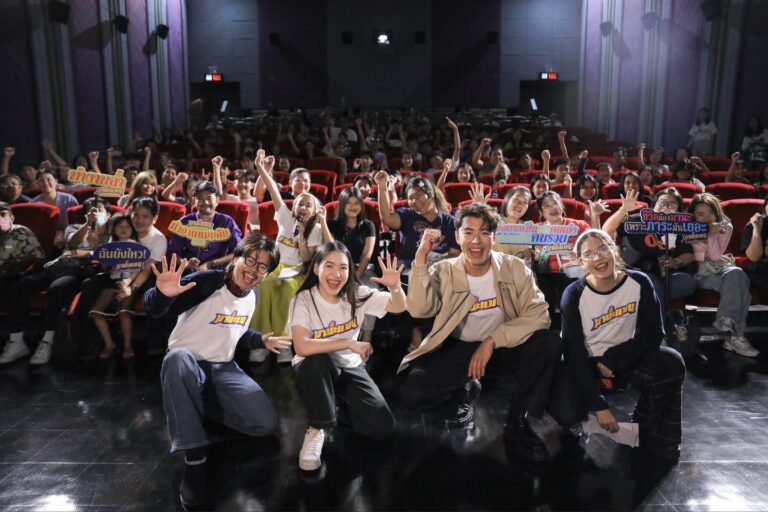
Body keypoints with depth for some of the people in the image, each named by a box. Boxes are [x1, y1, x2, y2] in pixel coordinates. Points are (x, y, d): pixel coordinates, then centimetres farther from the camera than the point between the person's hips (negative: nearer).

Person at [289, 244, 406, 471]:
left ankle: (339, 400, 17)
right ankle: (316, 430, -17)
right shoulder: (303, 300, -19)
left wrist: (395, 287, -30)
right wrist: (350, 343, -29)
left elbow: (399, 307, -7)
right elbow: (302, 347, -32)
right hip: (315, 371, -3)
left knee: (383, 427, -13)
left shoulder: (357, 295, -8)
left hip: (349, 367, 3)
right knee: (319, 359, -40)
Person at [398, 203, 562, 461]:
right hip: (459, 350, 0)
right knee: (412, 391, -24)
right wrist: (421, 257, -29)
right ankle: (465, 391, 10)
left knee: (549, 343, -29)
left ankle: (519, 420, -7)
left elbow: (539, 314, -18)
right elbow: (419, 310, -25)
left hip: (505, 348, 1)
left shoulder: (514, 268, -9)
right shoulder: (443, 272, -9)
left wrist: (493, 340, -27)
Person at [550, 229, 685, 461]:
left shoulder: (640, 283, -13)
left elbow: (653, 334, -10)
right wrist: (599, 406, -22)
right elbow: (575, 353, -19)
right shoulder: (574, 295, -19)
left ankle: (656, 442, -6)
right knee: (567, 414, -26)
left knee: (671, 362, -27)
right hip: (586, 363, -2)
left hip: (627, 357, 2)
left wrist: (614, 360, -20)